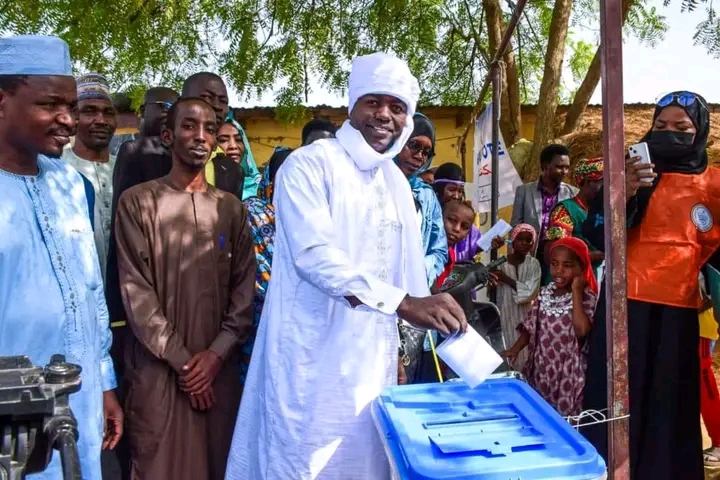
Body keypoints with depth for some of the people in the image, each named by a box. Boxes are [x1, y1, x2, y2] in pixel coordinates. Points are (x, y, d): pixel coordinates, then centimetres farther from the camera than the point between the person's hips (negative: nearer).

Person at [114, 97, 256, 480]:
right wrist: (182, 359, -9)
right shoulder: (137, 202, -1)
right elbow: (135, 292, -6)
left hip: (220, 365, 3)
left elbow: (245, 287, 4)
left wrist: (216, 353, -8)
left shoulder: (232, 208, 9)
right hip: (158, 366, -3)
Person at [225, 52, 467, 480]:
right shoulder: (310, 165, -11)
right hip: (314, 358, -6)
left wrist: (400, 346, 15)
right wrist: (403, 303, -32)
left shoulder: (396, 181, 12)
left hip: (373, 358, 7)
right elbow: (315, 254, -24)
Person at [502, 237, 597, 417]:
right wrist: (515, 349, -4)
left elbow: (582, 330, -28)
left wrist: (576, 292, -23)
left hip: (567, 373, -5)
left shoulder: (586, 297, -11)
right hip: (540, 369, 5)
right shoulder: (545, 293, 4)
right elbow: (531, 326, 11)